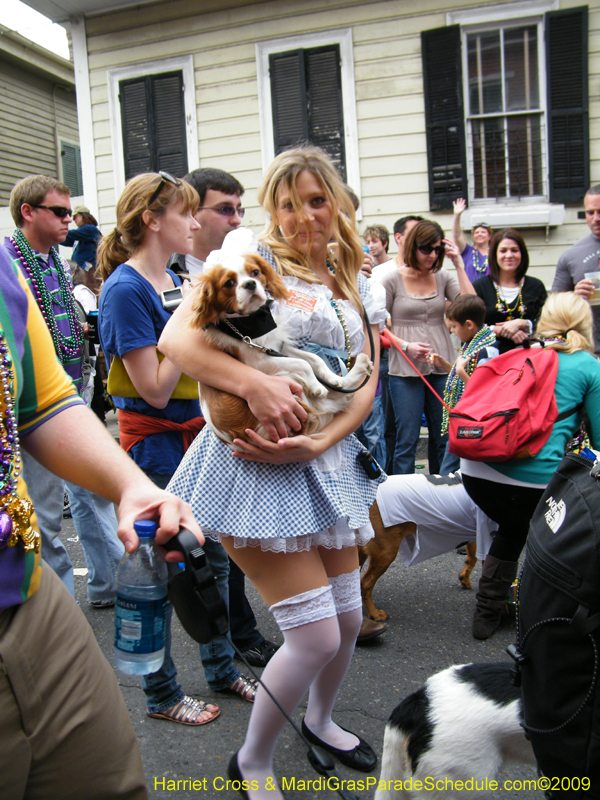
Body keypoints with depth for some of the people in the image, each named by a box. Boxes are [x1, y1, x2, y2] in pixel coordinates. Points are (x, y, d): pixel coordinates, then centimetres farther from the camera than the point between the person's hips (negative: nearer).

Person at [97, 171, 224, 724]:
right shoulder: (126, 289, -16)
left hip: (196, 434, 8)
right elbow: (155, 389, -20)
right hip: (155, 444, -8)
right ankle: (161, 693, 25)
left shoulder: (177, 282, 9)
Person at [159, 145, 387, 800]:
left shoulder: (355, 284, 12)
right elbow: (176, 339, -16)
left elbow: (366, 383, 5)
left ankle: (320, 720, 48)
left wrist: (315, 443, -12)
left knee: (348, 619, 16)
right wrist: (254, 384, -29)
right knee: (316, 636, -5)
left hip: (327, 460, 7)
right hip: (257, 467, -6)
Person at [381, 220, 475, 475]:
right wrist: (405, 345, -14)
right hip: (405, 370, -3)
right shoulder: (393, 280, -1)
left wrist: (458, 264, -6)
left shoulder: (443, 278, 8)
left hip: (442, 368, 4)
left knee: (444, 438, 10)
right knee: (406, 440, 0)